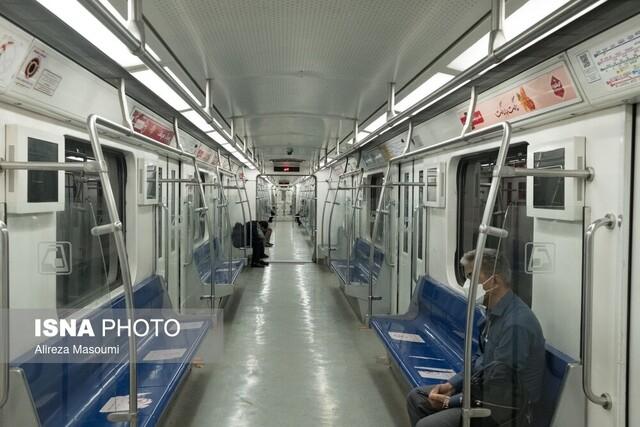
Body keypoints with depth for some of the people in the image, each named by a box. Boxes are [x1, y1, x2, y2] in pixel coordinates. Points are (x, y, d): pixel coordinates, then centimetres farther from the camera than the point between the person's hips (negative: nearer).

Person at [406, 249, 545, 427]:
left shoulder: (516, 323, -29)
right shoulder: (495, 311, 2)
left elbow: (498, 388, -26)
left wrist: (450, 401, -17)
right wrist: (452, 384, 3)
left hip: (505, 407, -9)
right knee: (416, 397, 10)